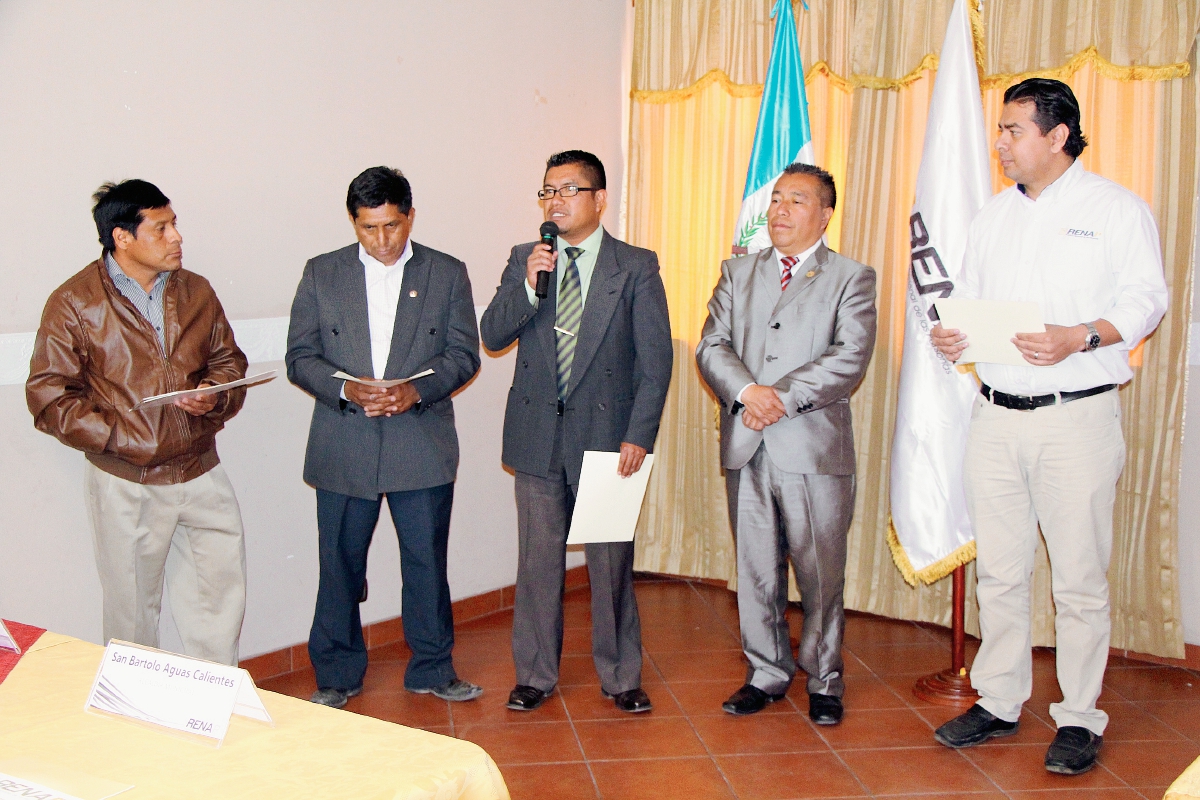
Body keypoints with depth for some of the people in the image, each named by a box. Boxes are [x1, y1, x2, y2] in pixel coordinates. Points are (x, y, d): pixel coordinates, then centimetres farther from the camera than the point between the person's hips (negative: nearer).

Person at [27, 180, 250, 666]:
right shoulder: (75, 303, -7)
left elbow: (229, 360, 16)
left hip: (201, 474, 4)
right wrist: (121, 438, -17)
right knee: (132, 607, 9)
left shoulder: (196, 292, 7)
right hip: (127, 483, -4)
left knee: (222, 593, 10)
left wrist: (215, 395, -7)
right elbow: (49, 395, -9)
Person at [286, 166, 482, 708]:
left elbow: (464, 354, 2)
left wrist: (417, 389, -16)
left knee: (427, 561, 8)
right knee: (340, 565, 8)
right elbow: (300, 357, 2)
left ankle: (432, 668, 24)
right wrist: (346, 389, -16)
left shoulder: (448, 274, 4)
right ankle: (337, 675, 23)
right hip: (344, 449, 0)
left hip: (423, 446, 0)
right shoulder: (321, 274, 5)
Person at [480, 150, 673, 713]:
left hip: (606, 436, -2)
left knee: (612, 561, 6)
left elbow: (655, 358, -4)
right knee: (538, 561, 10)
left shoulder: (636, 267, -1)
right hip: (538, 436, 2)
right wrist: (529, 283, -17)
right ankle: (536, 675, 24)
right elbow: (492, 336, -1)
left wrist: (639, 435, -11)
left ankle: (620, 677, 22)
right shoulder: (524, 260, 8)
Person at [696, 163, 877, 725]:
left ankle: (824, 680, 19)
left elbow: (850, 357, -9)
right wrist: (746, 391, -14)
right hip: (746, 448, 3)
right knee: (756, 572, 11)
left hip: (815, 447, -3)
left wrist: (783, 397, -17)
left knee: (821, 574, 3)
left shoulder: (852, 279, 4)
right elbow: (712, 346, 5)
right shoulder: (737, 273, 15)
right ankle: (767, 673, 25)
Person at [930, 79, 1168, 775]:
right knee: (999, 571, 10)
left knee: (1080, 578, 0)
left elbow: (1147, 298, -5)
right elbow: (969, 299, 19)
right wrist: (949, 334, -3)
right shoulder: (994, 215, 16)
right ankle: (999, 701, 22)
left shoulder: (1115, 208, 0)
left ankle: (1080, 718, 12)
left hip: (1077, 416, -5)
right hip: (997, 415, 5)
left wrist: (1082, 337, -21)